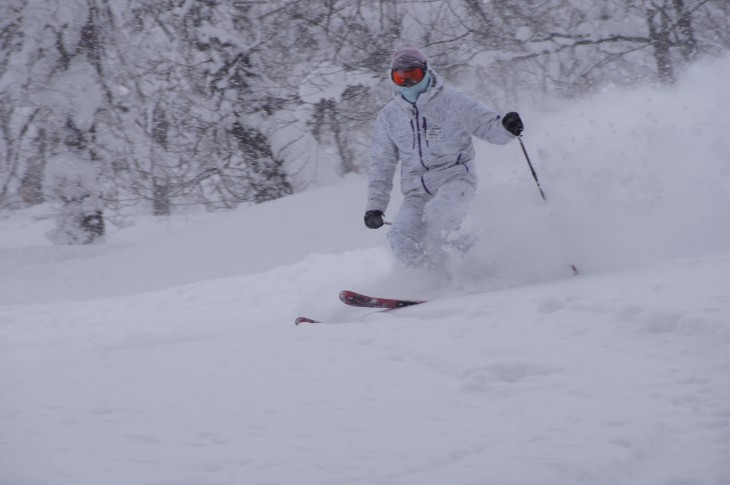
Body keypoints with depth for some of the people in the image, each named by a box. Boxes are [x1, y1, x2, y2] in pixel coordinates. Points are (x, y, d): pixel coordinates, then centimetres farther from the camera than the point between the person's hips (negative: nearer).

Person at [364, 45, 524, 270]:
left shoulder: (451, 101, -2)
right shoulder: (388, 116, 10)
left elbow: (488, 125, -4)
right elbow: (381, 164, 16)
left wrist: (506, 126, -28)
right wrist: (375, 205, 8)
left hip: (455, 178, -4)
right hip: (418, 191, 4)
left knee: (439, 210, -36)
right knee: (401, 238, -21)